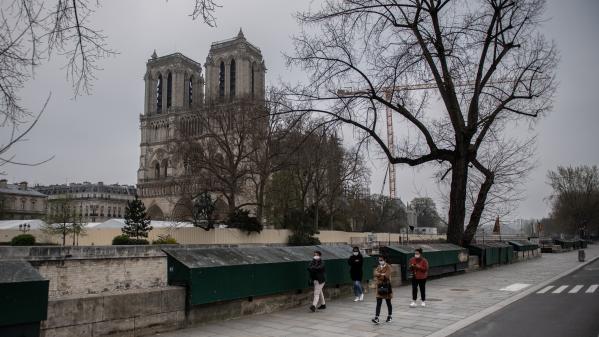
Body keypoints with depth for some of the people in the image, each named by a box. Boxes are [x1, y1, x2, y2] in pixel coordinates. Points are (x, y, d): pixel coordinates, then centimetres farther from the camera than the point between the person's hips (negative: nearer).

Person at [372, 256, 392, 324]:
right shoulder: (378, 267, 10)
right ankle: (376, 318, -8)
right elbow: (375, 273, -7)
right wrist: (382, 275, -20)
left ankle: (389, 316, 25)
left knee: (388, 303, 10)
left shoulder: (388, 267, -8)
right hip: (379, 286, 4)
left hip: (386, 286, -4)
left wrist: (379, 276, -10)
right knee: (378, 303, -3)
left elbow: (386, 276, -21)